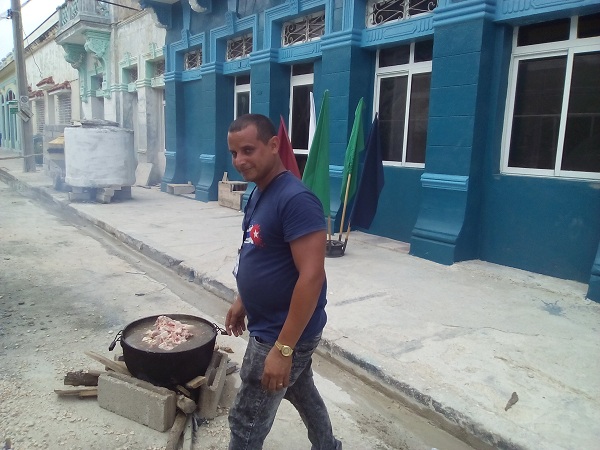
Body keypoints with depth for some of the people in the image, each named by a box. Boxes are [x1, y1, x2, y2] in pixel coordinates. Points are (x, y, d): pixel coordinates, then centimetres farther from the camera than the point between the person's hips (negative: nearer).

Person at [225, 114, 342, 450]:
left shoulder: (296, 200, -26)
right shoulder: (260, 193, 4)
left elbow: (312, 276, -29)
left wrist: (283, 348, -27)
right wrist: (243, 302, 18)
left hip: (283, 333, -9)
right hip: (272, 325, 9)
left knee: (246, 422, 6)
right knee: (302, 391, 27)